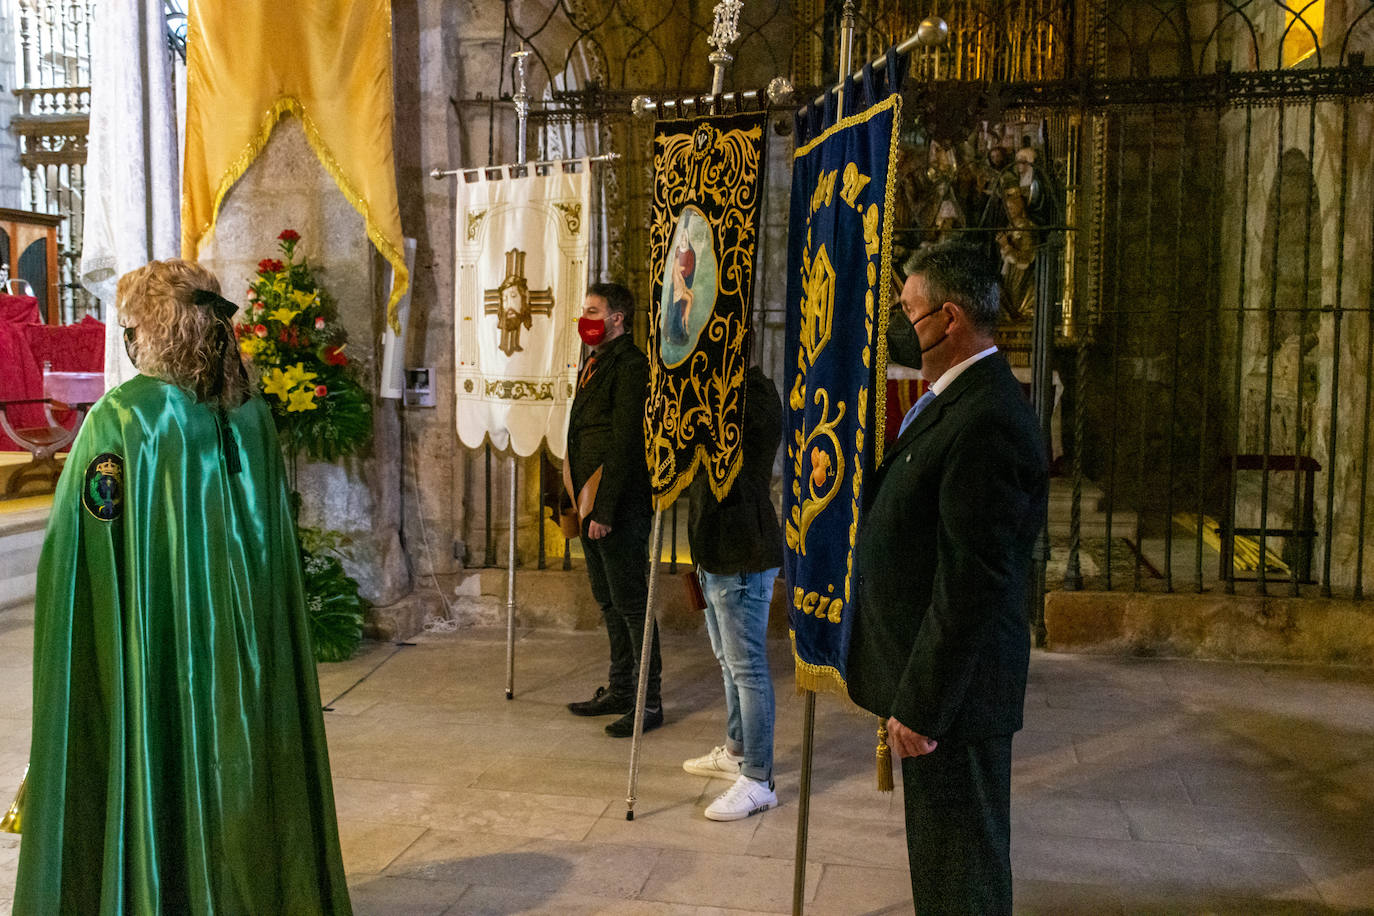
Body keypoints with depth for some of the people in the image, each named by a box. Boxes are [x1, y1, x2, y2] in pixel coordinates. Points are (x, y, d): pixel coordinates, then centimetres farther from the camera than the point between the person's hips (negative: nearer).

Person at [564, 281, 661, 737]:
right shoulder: (594, 362, 17)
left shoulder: (630, 365, -13)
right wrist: (584, 502, 16)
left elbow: (625, 443, -20)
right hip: (593, 502, 10)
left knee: (630, 601, -3)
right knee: (608, 600, 16)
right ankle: (619, 690, 27)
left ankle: (649, 701, 7)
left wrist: (605, 510, -22)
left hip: (620, 506, -10)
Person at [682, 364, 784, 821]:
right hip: (716, 551, 11)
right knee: (729, 659, 22)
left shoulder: (755, 394, -18)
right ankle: (735, 752, 37)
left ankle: (758, 780, 4)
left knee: (747, 666, -5)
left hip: (743, 555, -11)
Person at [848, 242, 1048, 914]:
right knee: (939, 861, 23)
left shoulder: (987, 419, -23)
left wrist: (921, 703, -23)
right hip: (932, 681, 10)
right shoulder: (958, 400, 11)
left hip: (953, 687, -10)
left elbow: (974, 581, -26)